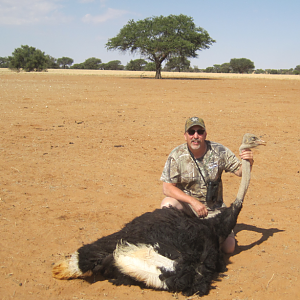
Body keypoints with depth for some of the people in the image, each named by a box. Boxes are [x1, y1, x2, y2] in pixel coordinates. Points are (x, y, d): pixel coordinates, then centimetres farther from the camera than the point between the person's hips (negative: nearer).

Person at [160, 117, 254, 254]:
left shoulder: (219, 151, -9)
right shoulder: (176, 156, -14)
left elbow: (240, 171, -2)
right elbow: (167, 187, -17)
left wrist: (248, 162, -26)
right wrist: (193, 201, -28)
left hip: (213, 208, 2)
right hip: (186, 203, -1)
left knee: (228, 247, -11)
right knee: (168, 204, -34)